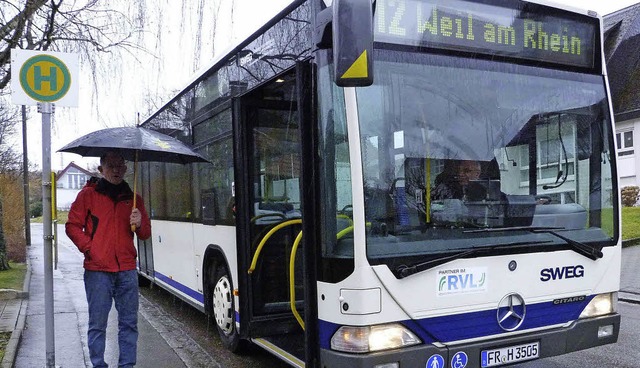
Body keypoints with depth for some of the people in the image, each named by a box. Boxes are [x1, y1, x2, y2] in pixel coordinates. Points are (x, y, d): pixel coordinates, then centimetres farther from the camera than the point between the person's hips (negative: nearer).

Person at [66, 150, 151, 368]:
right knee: (98, 324, 2)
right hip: (98, 270, -3)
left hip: (127, 270, 3)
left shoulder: (133, 198, 14)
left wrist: (139, 224, -6)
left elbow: (146, 234, 16)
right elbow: (72, 226, 4)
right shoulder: (88, 194, 5)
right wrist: (88, 247, -8)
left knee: (129, 323, 6)